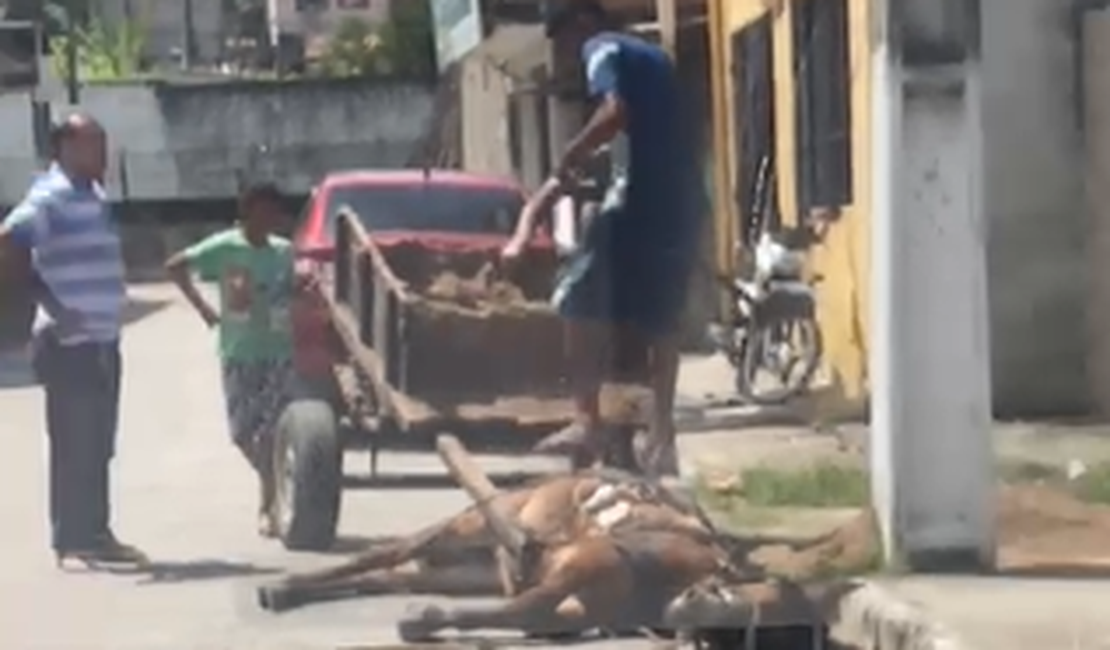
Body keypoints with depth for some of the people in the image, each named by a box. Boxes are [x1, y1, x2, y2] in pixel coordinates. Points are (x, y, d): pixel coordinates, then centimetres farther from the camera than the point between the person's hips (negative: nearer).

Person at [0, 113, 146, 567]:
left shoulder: (92, 196, 15)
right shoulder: (51, 197, -12)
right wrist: (52, 304, -21)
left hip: (102, 342, 9)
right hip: (72, 345, -9)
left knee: (97, 446, 13)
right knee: (74, 445, -4)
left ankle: (95, 534, 20)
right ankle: (72, 538, 2)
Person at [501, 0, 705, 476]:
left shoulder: (602, 48, 1)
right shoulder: (652, 56, 26)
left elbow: (615, 112, -16)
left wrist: (568, 162, -7)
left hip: (640, 194, -8)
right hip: (679, 197, 8)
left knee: (582, 299, -5)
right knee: (661, 317, 10)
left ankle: (588, 422, -15)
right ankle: (662, 440, 10)